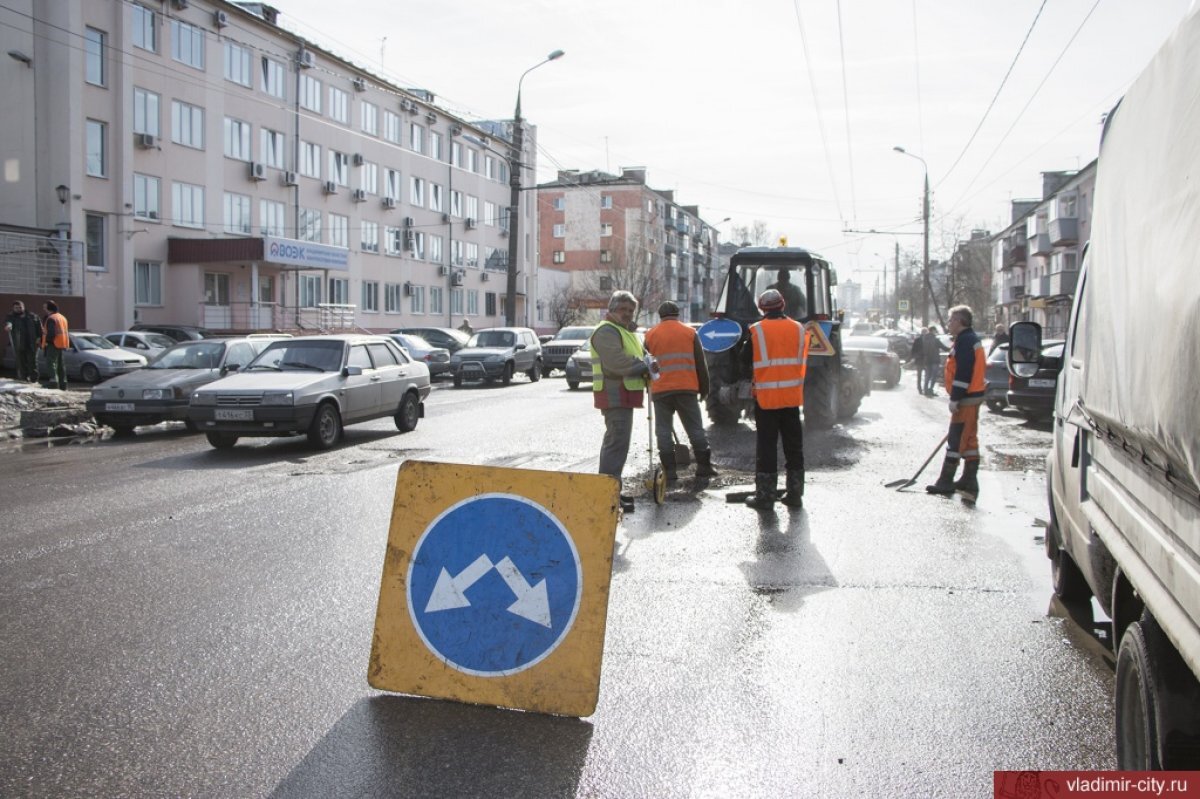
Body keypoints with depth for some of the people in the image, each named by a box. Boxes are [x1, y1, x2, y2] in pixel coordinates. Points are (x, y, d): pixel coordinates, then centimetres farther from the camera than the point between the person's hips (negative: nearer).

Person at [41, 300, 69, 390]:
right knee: (60, 364, 14)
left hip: (53, 344, -9)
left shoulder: (51, 318, -12)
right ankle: (63, 384, 16)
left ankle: (54, 381, -23)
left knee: (51, 363, -11)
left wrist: (46, 341, -9)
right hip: (62, 345, 9)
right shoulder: (62, 317, 17)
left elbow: (51, 333, -21)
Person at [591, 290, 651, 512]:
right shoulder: (607, 331, -12)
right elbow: (617, 362, -25)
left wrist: (646, 363, 1)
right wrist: (644, 365, -13)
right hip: (615, 394, -11)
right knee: (617, 442, -14)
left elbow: (639, 355, 24)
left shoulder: (624, 331, 23)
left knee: (615, 441, 16)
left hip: (622, 395, 11)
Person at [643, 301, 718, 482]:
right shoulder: (690, 333, 6)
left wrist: (648, 385, 23)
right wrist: (703, 389, 13)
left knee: (664, 431, 4)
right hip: (687, 388, 0)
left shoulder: (651, 335, 7)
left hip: (661, 390, 0)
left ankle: (670, 471, 1)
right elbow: (701, 365, 5)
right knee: (695, 428, 10)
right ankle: (703, 466, 10)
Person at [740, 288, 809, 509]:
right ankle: (795, 494, 18)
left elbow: (746, 364, 0)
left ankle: (765, 496, 6)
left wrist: (751, 380, 19)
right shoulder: (799, 329, 3)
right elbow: (804, 364, 12)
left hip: (766, 398, -3)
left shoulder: (756, 331, -8)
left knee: (766, 447, 3)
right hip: (792, 397, 3)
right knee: (794, 446, 12)